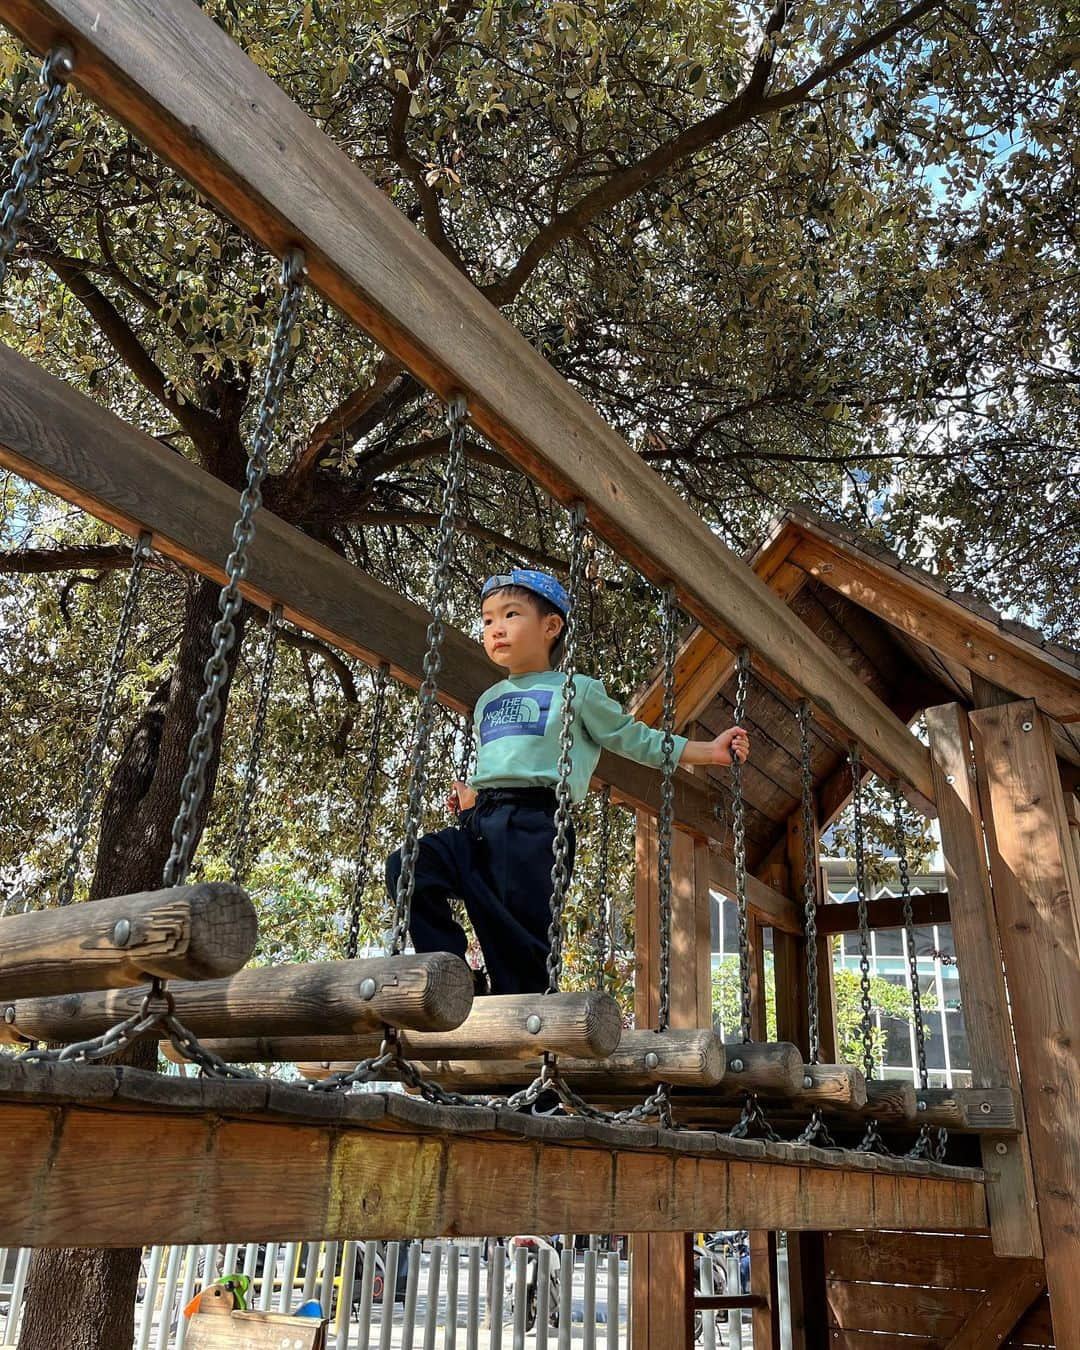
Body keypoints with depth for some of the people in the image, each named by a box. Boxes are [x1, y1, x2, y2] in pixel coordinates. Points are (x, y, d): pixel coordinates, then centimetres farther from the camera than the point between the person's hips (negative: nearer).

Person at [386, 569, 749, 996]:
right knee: (408, 867, -16)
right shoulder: (487, 701, 26)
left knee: (520, 940, -9)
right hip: (479, 824, 6)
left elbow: (637, 740, 13)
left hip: (532, 823, -5)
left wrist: (711, 751, 8)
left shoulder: (577, 691, 10)